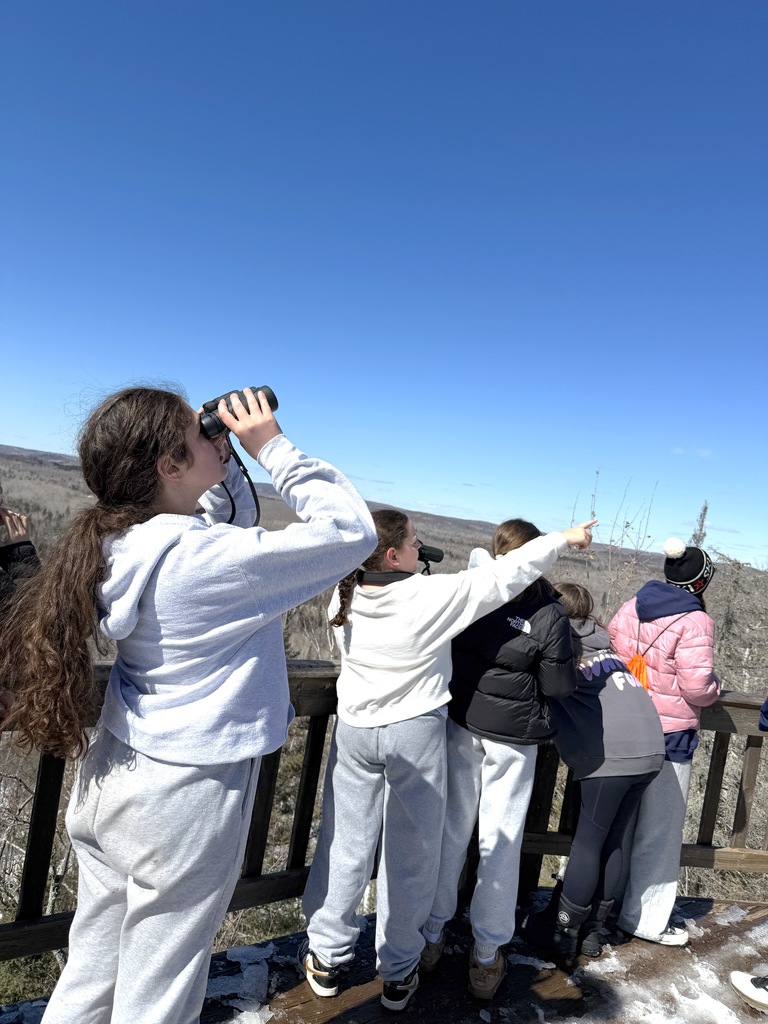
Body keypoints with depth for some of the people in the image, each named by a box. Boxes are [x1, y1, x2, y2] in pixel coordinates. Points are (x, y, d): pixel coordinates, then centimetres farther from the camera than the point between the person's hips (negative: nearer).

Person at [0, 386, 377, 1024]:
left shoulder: (119, 544, -2)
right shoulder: (207, 558, -26)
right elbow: (352, 530, -18)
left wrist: (228, 462, 1)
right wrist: (272, 447, -15)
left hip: (110, 776, 8)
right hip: (187, 790, -7)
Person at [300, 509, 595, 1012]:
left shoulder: (346, 598, -7)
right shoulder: (432, 596, -19)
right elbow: (503, 575, -12)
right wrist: (564, 538, -1)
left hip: (355, 730, 4)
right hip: (415, 734, -3)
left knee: (346, 845, 15)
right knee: (411, 852, 13)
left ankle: (327, 958, 30)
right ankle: (398, 974, 28)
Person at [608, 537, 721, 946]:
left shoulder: (631, 607, 2)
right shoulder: (694, 621, -16)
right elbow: (698, 687, -19)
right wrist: (714, 684, 3)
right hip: (668, 738, -7)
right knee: (660, 829, 10)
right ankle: (644, 917, 23)